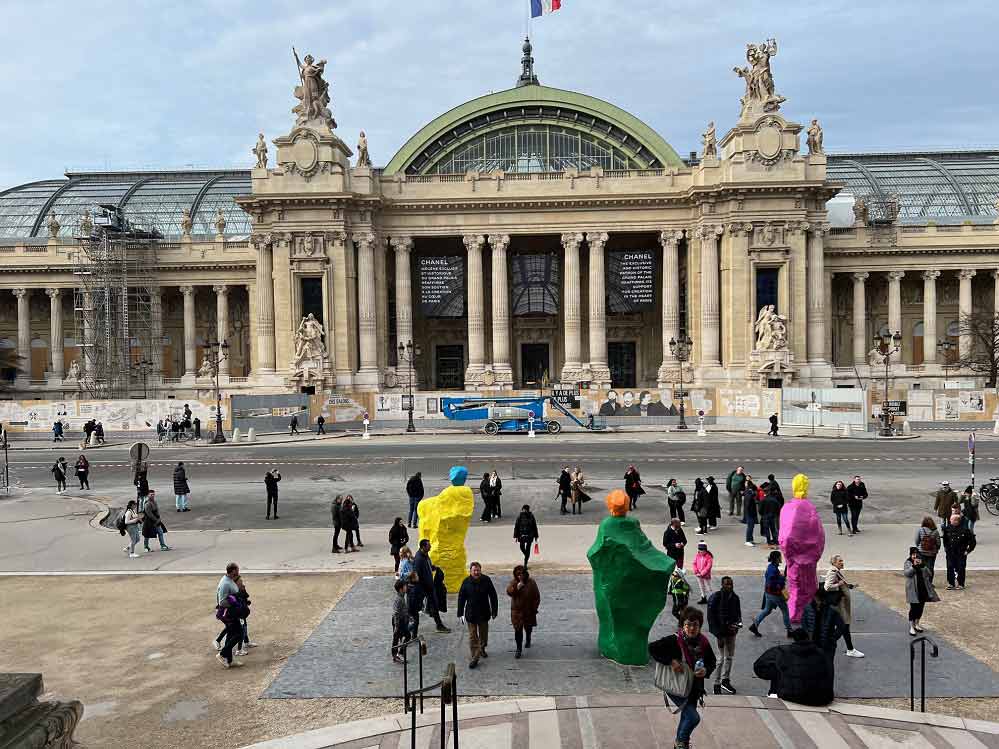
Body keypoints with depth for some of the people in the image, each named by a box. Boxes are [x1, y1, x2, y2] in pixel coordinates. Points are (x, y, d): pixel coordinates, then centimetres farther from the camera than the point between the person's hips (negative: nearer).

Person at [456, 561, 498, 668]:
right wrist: (460, 614, -2)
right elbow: (461, 598, -2)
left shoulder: (486, 580, -8)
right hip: (471, 614, -1)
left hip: (484, 613, 1)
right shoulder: (466, 582, -9)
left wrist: (494, 611, 1)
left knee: (484, 634, 19)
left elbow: (493, 596, 0)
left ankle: (482, 649, 44)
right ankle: (475, 658, 7)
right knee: (472, 637, 0)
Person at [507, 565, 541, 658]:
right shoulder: (513, 582, -7)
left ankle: (528, 639, 52)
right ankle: (519, 649, 3)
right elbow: (508, 592, -21)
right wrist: (516, 587, -36)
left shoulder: (531, 582, -9)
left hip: (529, 610, 1)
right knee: (518, 630, -5)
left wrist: (535, 608, -4)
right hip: (516, 610, -1)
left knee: (528, 627, 21)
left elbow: (536, 596, -3)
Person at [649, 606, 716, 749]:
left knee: (687, 716, 22)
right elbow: (652, 648, -26)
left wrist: (706, 670, -15)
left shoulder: (703, 642, -7)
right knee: (693, 718, -13)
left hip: (694, 688, 6)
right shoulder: (674, 640, -24)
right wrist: (671, 661, -31)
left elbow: (712, 661, 7)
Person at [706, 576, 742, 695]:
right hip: (720, 632, -6)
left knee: (730, 657, 14)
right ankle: (717, 684, 7)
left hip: (731, 631, 6)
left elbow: (738, 614, 19)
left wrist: (738, 623, -4)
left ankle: (725, 680, 30)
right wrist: (718, 635, -17)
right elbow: (711, 617, -14)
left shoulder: (735, 598, 6)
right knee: (721, 658, -4)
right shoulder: (715, 597, -13)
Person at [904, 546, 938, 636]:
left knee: (920, 607, 11)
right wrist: (913, 566, -24)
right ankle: (911, 627, -3)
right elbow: (906, 573, -15)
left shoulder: (922, 563, 11)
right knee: (913, 608, -7)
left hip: (923, 588, 5)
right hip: (913, 589, -5)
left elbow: (929, 574, 4)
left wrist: (922, 565, -11)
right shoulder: (908, 563, -2)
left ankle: (916, 624, 27)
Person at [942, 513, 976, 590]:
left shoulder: (965, 529, -13)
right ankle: (951, 583, 14)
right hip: (950, 553, 3)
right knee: (950, 568, 4)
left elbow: (972, 541, -4)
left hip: (961, 554, -3)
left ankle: (960, 584, 17)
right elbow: (945, 539, 16)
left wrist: (968, 550, -5)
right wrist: (945, 547, 13)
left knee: (960, 569, 4)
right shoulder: (948, 528, -2)